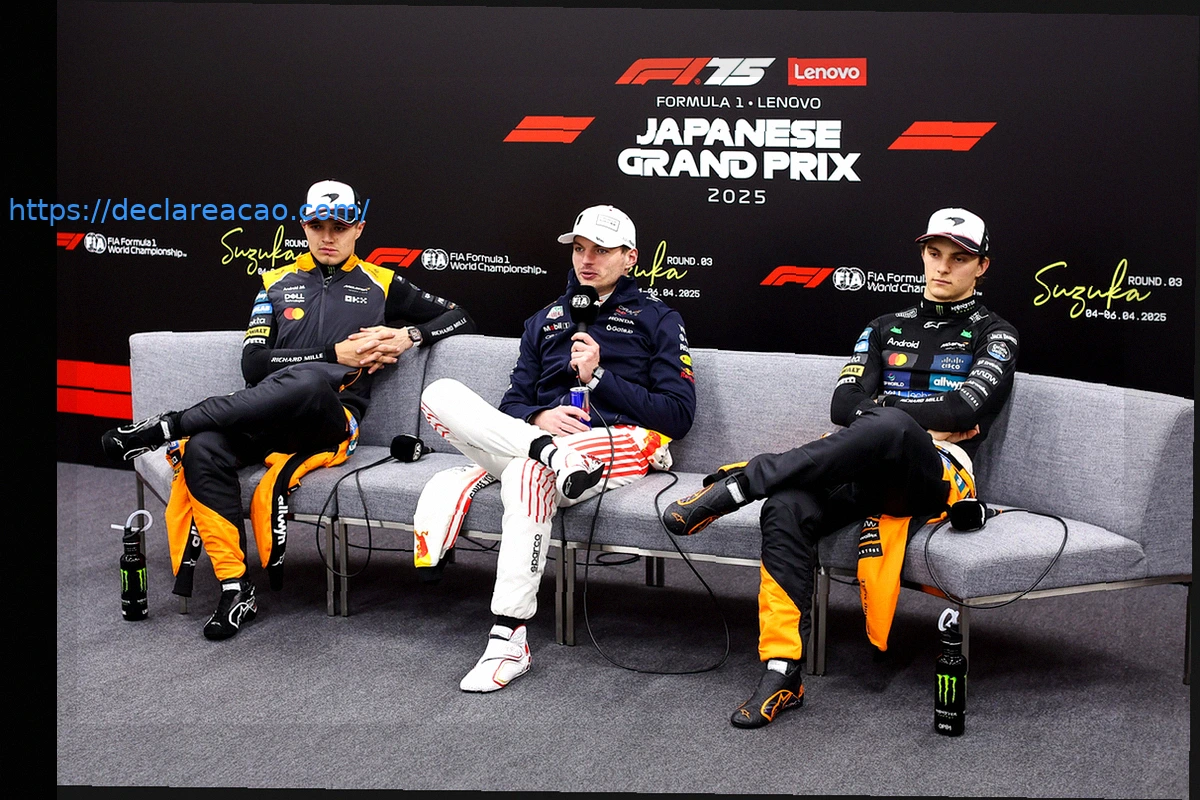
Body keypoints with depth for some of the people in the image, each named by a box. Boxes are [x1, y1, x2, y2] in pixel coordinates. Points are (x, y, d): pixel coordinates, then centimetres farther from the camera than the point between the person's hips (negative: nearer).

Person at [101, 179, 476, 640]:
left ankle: (167, 428, -31)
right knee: (202, 450, -33)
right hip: (263, 414, 2)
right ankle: (235, 589, -26)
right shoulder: (278, 283, 22)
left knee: (308, 382, -41)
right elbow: (254, 364, 7)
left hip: (332, 418, -2)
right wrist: (335, 354, -3)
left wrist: (409, 336, 3)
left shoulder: (381, 285, 19)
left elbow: (459, 318, 22)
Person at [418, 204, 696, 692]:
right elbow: (513, 401, 21)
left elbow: (678, 415, 4)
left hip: (619, 444, -5)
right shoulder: (546, 321, 29)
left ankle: (509, 641, -39)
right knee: (440, 394, -18)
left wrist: (599, 377, -4)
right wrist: (538, 418, -4)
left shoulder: (658, 320, 15)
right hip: (535, 435, 5)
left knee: (526, 474, -39)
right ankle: (549, 452, -39)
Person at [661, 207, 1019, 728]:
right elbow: (843, 405, 10)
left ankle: (734, 486, -36)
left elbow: (967, 409, -8)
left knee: (889, 425, -41)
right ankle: (781, 674, -30)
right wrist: (928, 421, -2)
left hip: (938, 475, -4)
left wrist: (881, 409, -2)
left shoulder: (994, 335, 13)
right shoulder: (887, 328, 26)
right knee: (785, 510, -31)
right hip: (865, 467, 4)